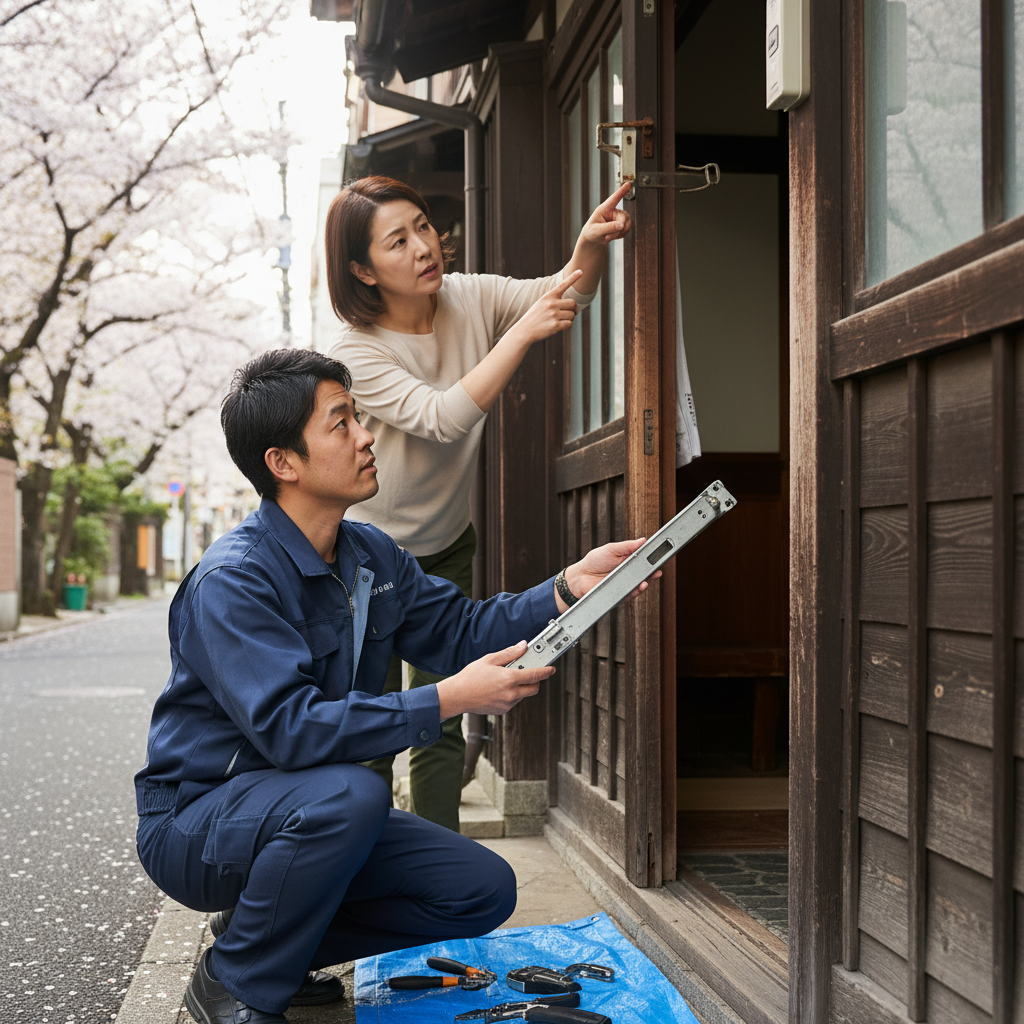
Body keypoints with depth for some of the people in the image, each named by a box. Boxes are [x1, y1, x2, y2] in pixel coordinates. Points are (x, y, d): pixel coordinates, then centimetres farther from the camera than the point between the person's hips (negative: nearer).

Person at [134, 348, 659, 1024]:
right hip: (197, 823, -8)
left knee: (484, 891, -2)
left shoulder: (373, 556, 4)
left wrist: (569, 587, -10)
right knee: (349, 793, -37)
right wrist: (448, 702, -35)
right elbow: (290, 726, -33)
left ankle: (265, 931, 10)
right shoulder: (233, 581, -24)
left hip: (310, 814, 8)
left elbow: (462, 630, 5)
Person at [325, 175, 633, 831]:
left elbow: (564, 293, -16)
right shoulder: (355, 353, -24)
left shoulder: (470, 299, -9)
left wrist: (591, 245, -38)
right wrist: (522, 333, -37)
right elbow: (441, 418, -34)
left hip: (447, 550, 4)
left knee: (441, 728, 3)